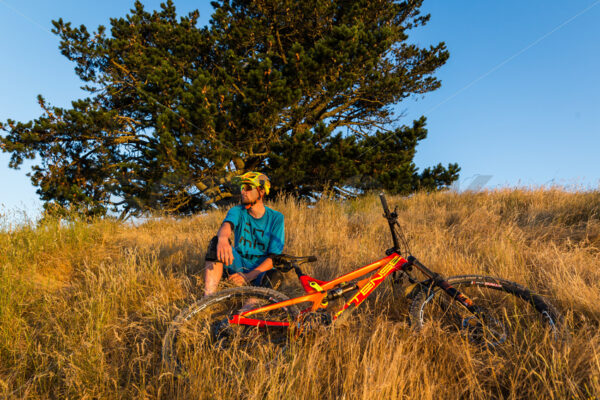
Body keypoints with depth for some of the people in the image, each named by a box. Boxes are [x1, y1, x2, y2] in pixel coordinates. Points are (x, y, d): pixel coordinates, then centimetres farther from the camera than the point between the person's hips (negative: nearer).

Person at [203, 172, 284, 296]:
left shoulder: (276, 218, -5)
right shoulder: (237, 211, 0)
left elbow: (275, 256, -12)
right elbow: (227, 224, -25)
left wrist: (248, 276, -24)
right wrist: (223, 238, -52)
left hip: (260, 269, -2)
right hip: (238, 263, 2)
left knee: (275, 276, -36)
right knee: (216, 242, -25)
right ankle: (208, 298, -34)